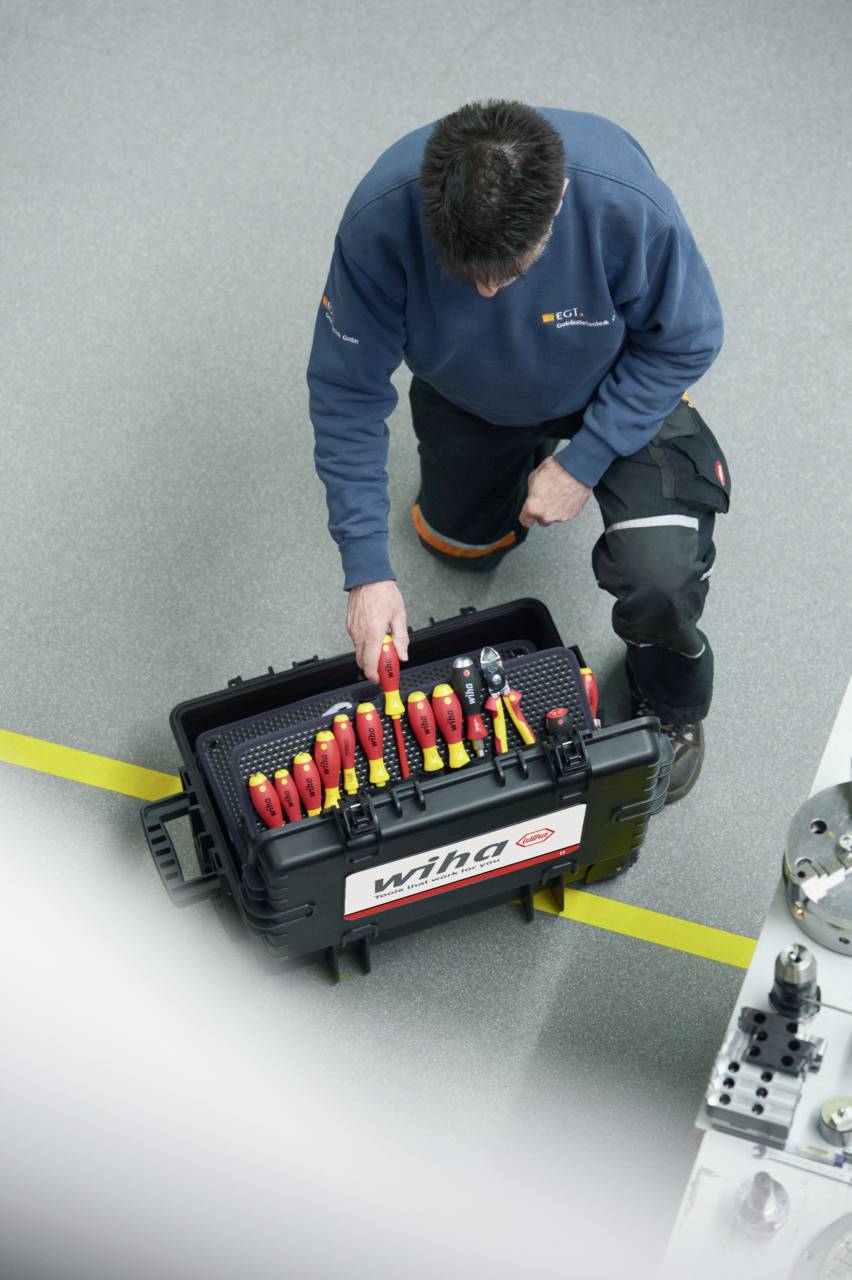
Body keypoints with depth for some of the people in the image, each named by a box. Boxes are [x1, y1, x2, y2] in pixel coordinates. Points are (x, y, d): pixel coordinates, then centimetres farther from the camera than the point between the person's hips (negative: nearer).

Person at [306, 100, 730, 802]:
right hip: (468, 394, 3)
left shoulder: (627, 203, -40)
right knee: (460, 544, 22)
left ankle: (671, 704, 12)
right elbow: (346, 388, -25)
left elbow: (685, 341, -20)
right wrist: (366, 566, -29)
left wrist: (583, 461, -22)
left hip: (616, 384, -2)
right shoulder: (382, 218, -37)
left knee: (660, 573, -22)